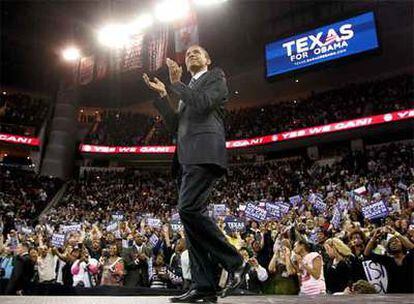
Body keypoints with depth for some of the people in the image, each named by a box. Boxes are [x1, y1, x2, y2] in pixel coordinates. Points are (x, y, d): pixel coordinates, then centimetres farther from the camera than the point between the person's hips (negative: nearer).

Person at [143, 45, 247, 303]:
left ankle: (235, 262, -13)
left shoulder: (216, 76, 11)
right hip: (187, 158, 9)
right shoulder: (187, 90, 33)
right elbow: (176, 126, 23)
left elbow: (202, 103, -9)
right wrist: (162, 95, 18)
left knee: (189, 209, -24)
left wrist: (175, 83, 0)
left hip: (204, 153, -8)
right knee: (193, 214, -1)